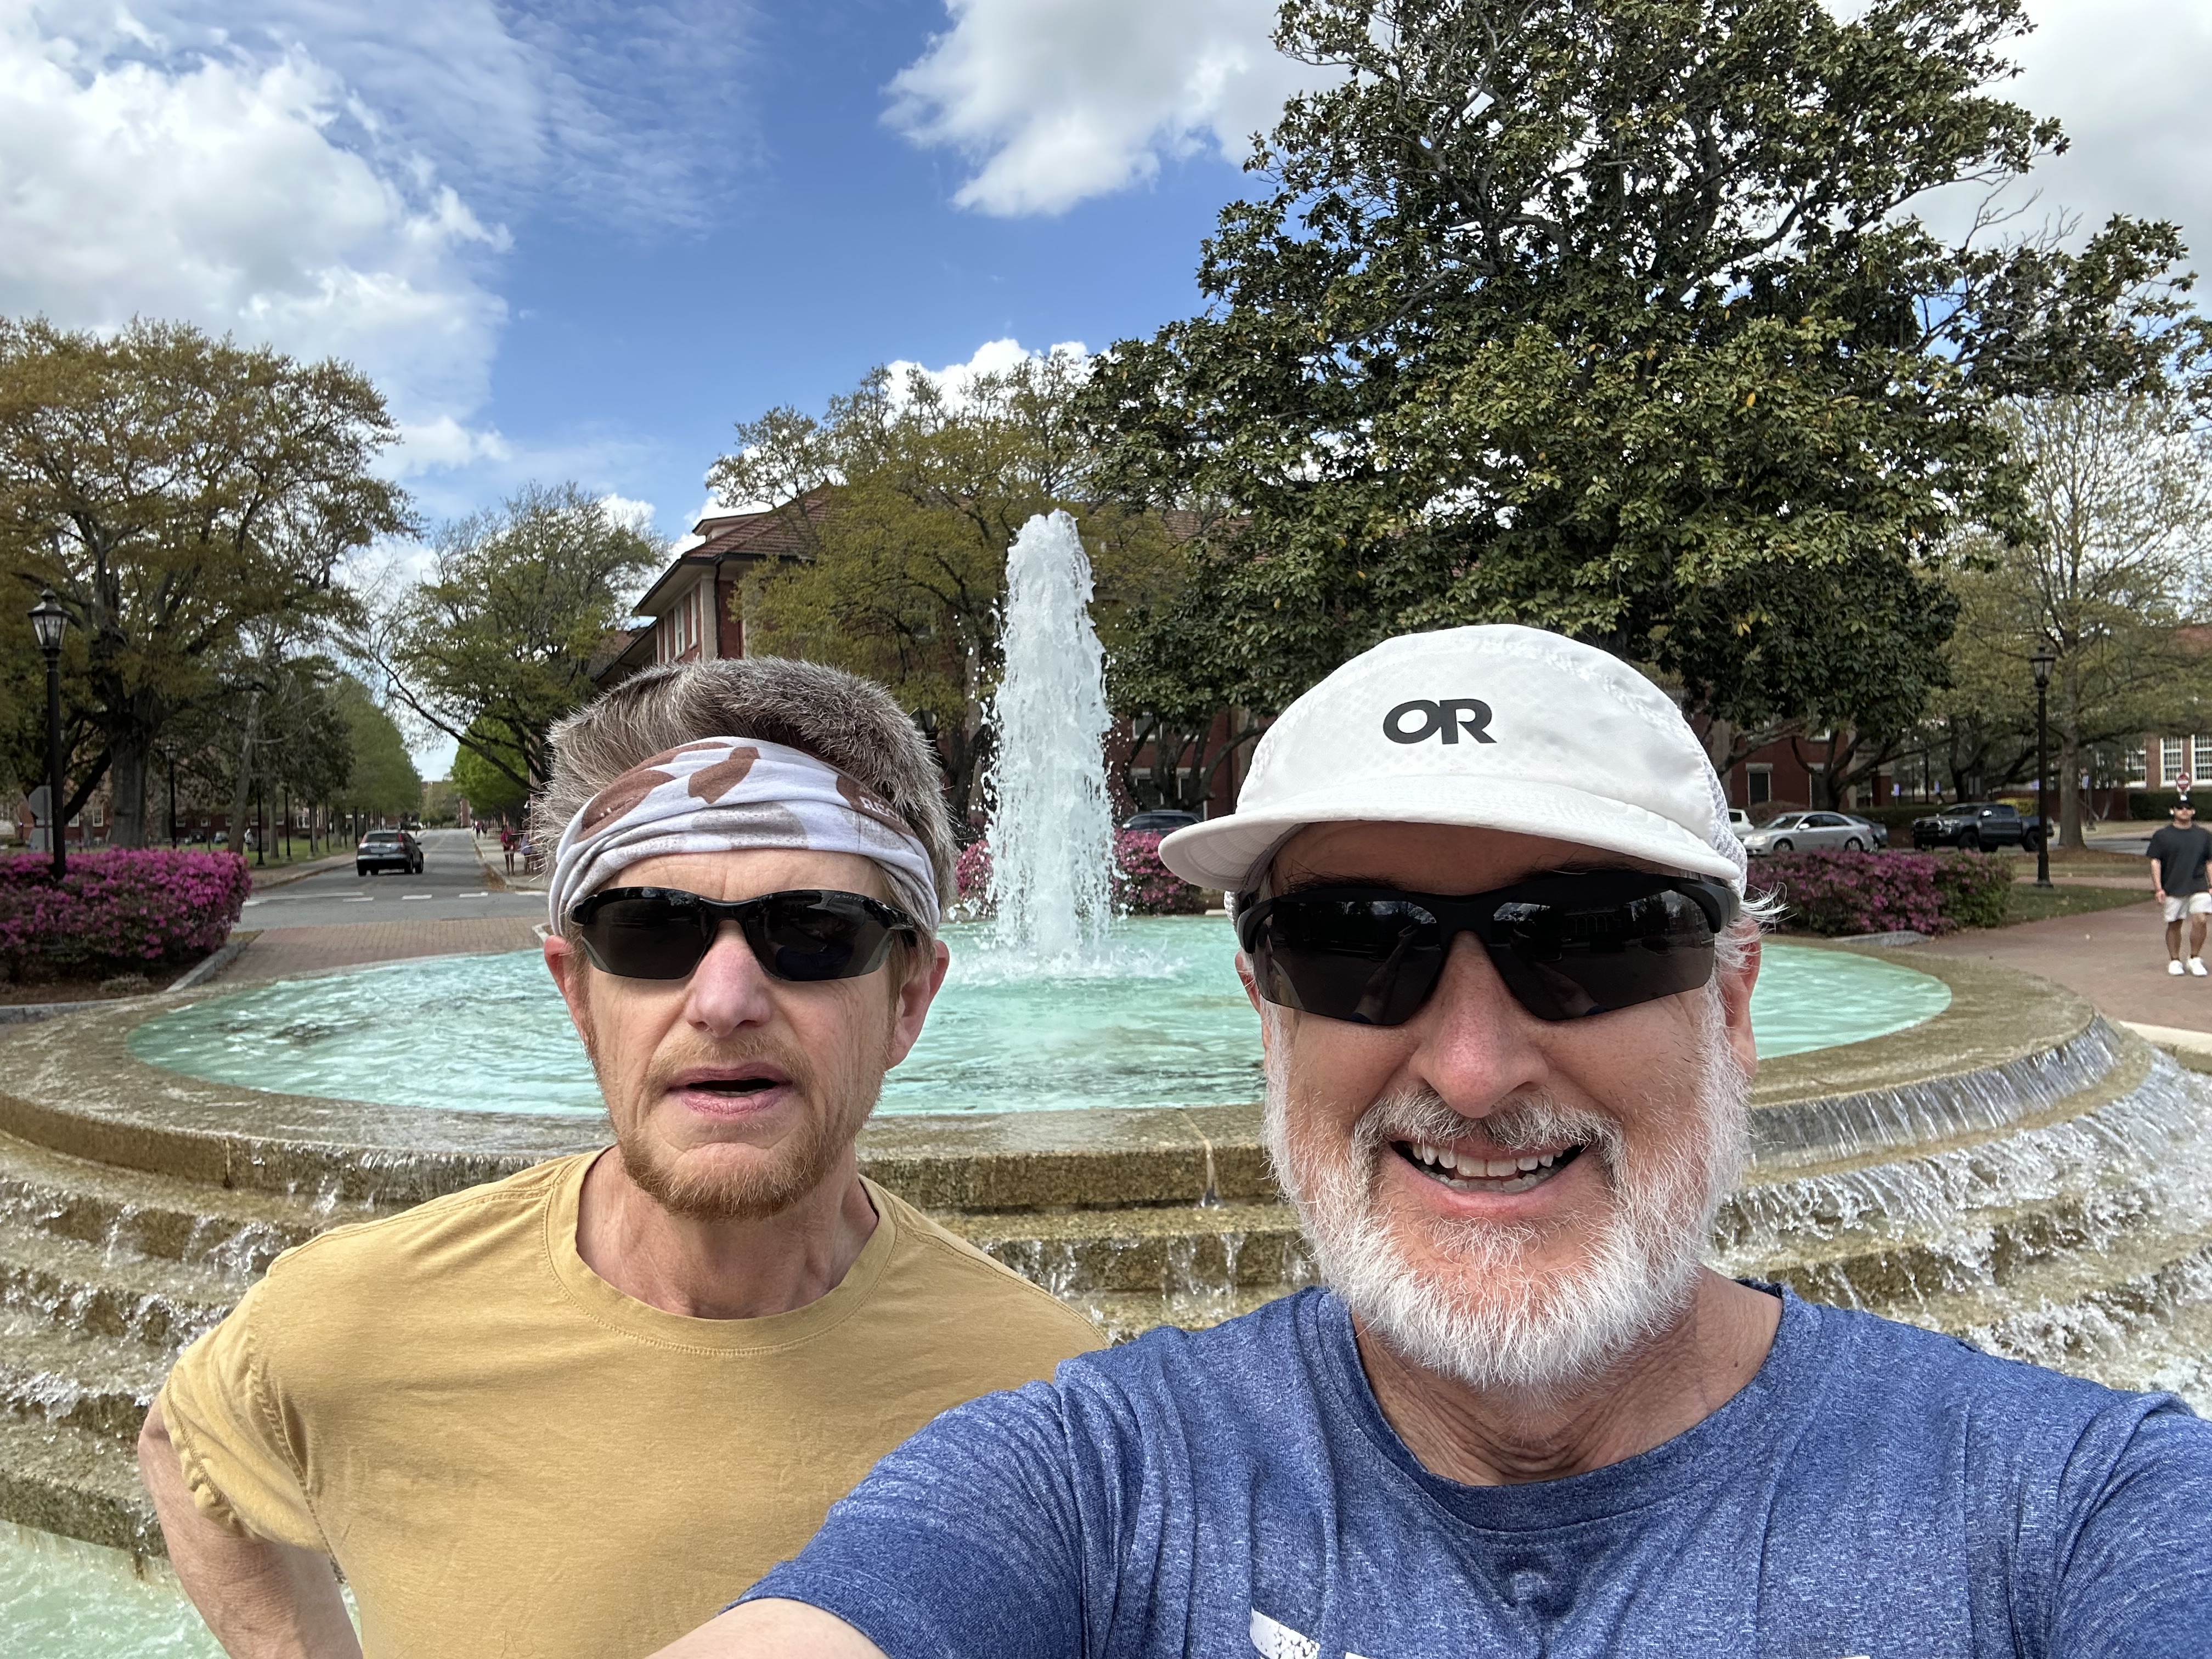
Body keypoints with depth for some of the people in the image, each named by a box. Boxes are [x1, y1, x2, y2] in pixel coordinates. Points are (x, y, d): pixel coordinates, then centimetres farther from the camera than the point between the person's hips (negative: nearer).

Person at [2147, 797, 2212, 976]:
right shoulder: (2162, 836, 2)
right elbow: (2155, 862, 1)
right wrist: (2158, 889, -6)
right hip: (2172, 888, -1)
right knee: (2174, 925, 6)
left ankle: (2195, 959, 4)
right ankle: (2174, 961, 20)